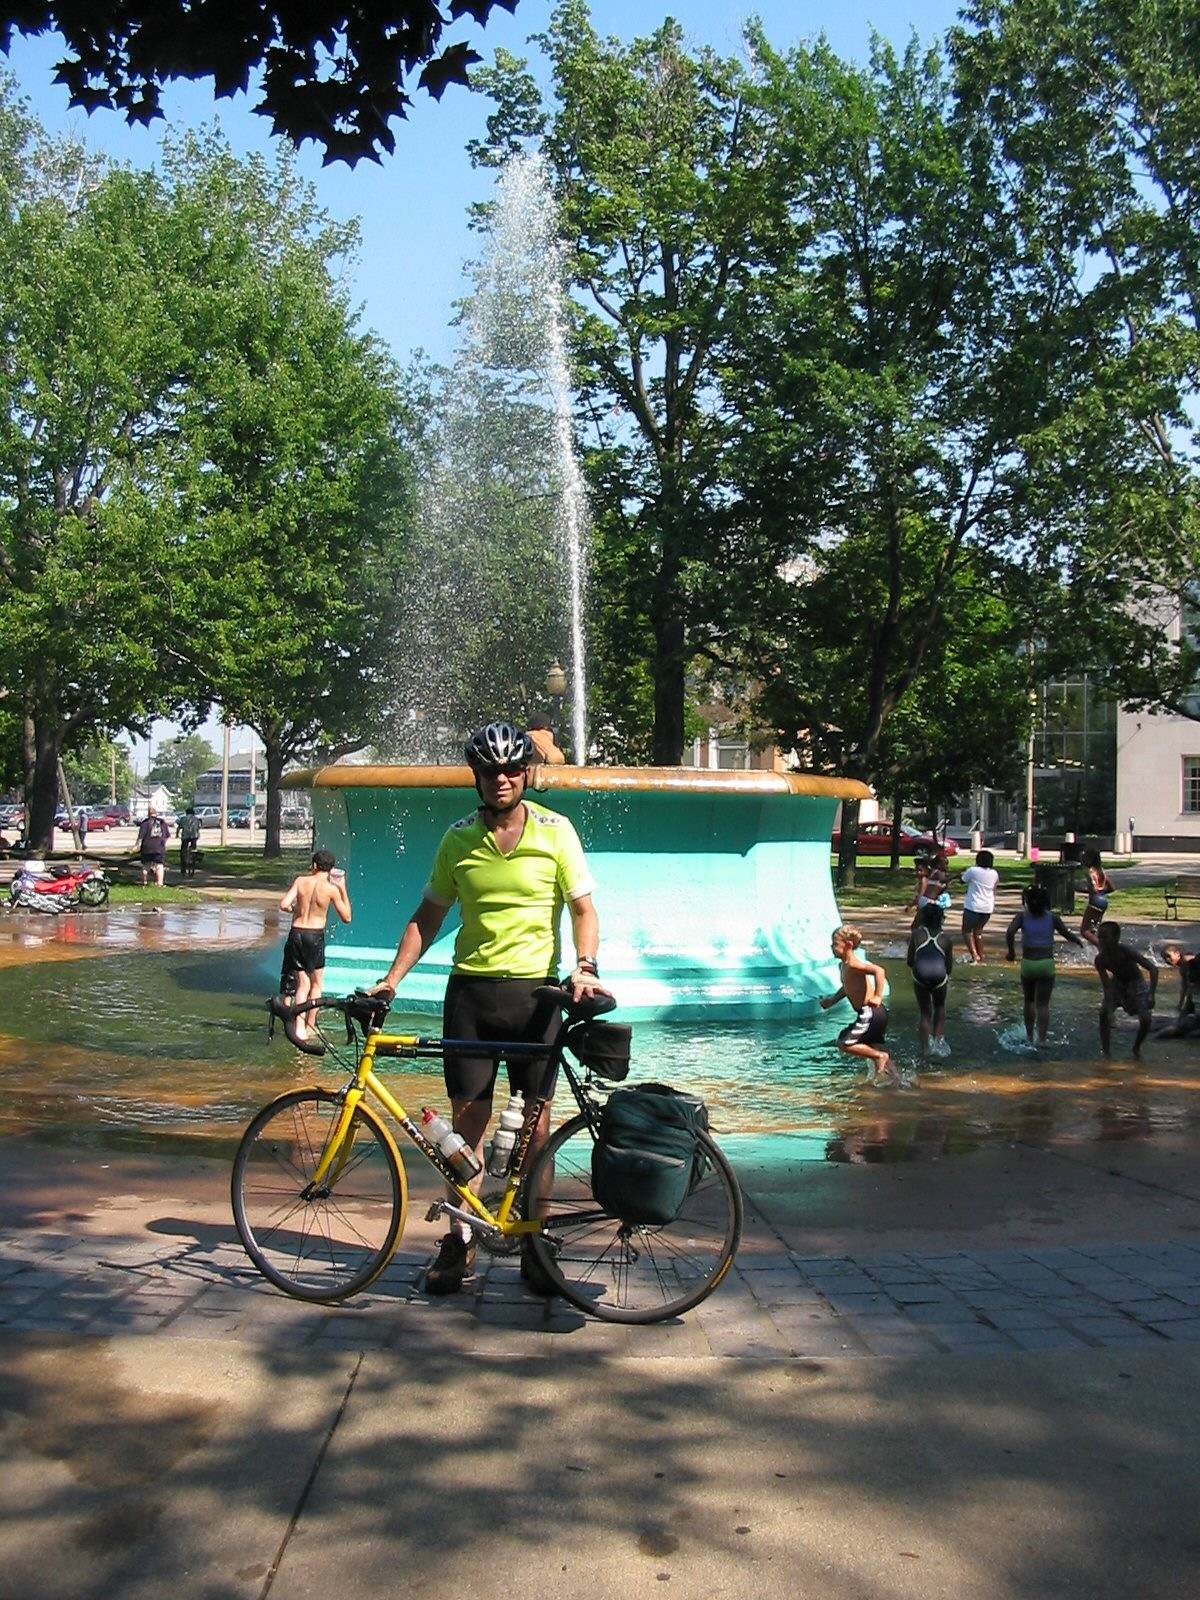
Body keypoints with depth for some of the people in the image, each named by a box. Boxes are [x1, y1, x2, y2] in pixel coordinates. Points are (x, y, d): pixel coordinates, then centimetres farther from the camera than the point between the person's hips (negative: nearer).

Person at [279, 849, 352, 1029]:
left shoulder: (300, 881, -1)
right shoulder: (331, 889, -7)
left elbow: (284, 905, -8)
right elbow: (346, 918, 1)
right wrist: (343, 889, 7)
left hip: (296, 933, 3)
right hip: (315, 936, -2)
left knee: (302, 983, 11)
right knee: (317, 983, 16)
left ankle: (299, 1027, 0)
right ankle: (310, 1026, 15)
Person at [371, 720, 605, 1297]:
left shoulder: (555, 832, -1)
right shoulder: (458, 839, 6)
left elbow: (583, 909, 0)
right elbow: (429, 916, 11)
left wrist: (586, 967, -17)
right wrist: (392, 979, 2)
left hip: (535, 991, -2)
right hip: (469, 990, 2)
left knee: (537, 1123, 3)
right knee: (467, 1120, 4)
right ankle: (459, 1239, 15)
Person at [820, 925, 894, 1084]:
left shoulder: (853, 965, -18)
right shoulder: (844, 965, 12)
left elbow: (879, 970, -31)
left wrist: (878, 997, -34)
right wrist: (832, 1000, 23)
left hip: (870, 1013, -10)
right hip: (870, 1013, 10)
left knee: (844, 1043, -6)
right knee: (873, 1047, 19)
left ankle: (880, 1057, 0)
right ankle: (895, 1081, 24)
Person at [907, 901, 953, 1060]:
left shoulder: (916, 934, 15)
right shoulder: (946, 939, 17)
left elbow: (910, 961, 16)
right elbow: (949, 967, 19)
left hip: (920, 977, 0)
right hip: (939, 977, 0)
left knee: (925, 1013, 19)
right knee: (939, 1007, 30)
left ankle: (925, 1051, 13)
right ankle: (938, 1039, 17)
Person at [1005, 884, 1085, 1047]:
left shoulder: (1022, 916, -2)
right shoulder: (1052, 918, -1)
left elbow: (1009, 932, -18)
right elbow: (1068, 935, 0)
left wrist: (1011, 951, -3)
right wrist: (1079, 941, 22)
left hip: (1028, 964, 1)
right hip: (1046, 964, -1)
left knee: (1029, 1001, 20)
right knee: (1043, 1004, 1)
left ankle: (1029, 1036, 24)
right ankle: (1041, 1039, -8)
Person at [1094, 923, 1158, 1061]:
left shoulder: (1126, 952, -33)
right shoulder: (1100, 960, -22)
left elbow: (1153, 969, -32)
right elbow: (1107, 987, -21)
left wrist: (1151, 995, -41)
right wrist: (1109, 1010, -33)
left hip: (1136, 984, -2)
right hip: (1117, 983, 2)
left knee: (1146, 1019, -16)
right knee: (1103, 1014, -20)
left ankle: (1136, 1048, 14)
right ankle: (1105, 1052, -7)